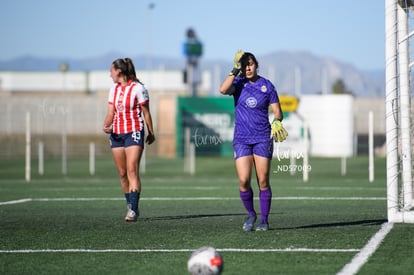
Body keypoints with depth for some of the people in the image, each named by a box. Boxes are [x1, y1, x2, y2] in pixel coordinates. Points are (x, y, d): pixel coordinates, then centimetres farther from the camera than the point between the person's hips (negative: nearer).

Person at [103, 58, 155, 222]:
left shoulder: (138, 88, -7)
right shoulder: (114, 89, 12)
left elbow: (146, 112, -2)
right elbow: (111, 113, 11)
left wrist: (151, 133, 1)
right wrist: (106, 125, -8)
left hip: (134, 132, -6)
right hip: (116, 134, 6)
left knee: (132, 171, -15)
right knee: (122, 173, 6)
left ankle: (133, 210, -20)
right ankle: (131, 206, 16)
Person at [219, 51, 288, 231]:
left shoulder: (266, 85, 1)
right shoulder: (238, 83, 2)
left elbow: (277, 111, 3)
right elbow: (223, 90, -21)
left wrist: (277, 121, -18)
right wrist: (235, 71, -19)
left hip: (263, 138, 0)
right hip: (241, 139, 0)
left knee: (263, 182, -1)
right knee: (244, 181, -10)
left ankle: (264, 220, 12)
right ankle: (250, 214, 13)